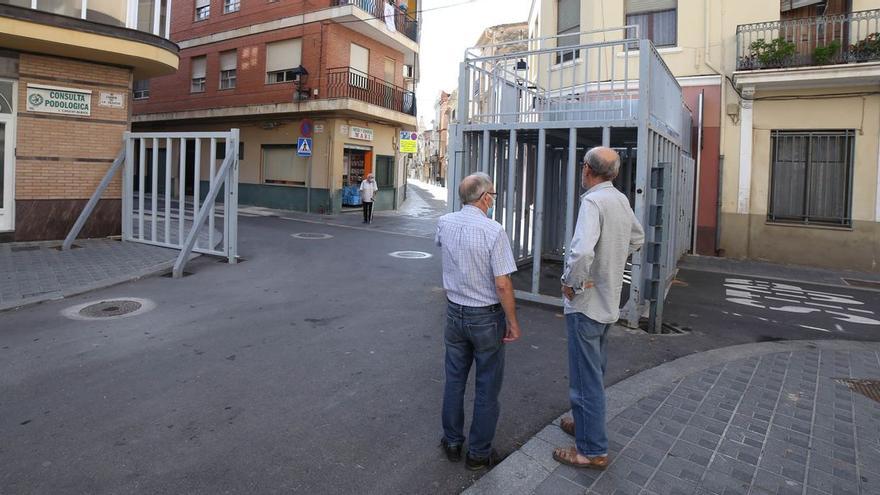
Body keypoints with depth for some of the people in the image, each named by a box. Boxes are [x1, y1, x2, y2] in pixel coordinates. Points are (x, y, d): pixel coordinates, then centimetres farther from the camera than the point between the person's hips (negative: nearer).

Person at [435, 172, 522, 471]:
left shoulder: (444, 223, -3)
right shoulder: (493, 231, -20)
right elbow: (502, 284, -20)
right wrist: (513, 323, -9)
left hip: (454, 312, 5)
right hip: (486, 317, -5)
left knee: (454, 380, 18)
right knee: (487, 387, 10)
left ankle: (452, 442, 32)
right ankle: (478, 452, 23)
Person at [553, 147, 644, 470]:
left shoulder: (593, 202, -22)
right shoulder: (622, 200, 5)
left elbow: (582, 252, -36)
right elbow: (637, 239, 22)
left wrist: (571, 283, -19)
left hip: (586, 303, -9)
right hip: (609, 301, 9)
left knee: (586, 378, 2)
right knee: (594, 371, 23)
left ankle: (592, 450, 15)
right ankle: (586, 423, 41)